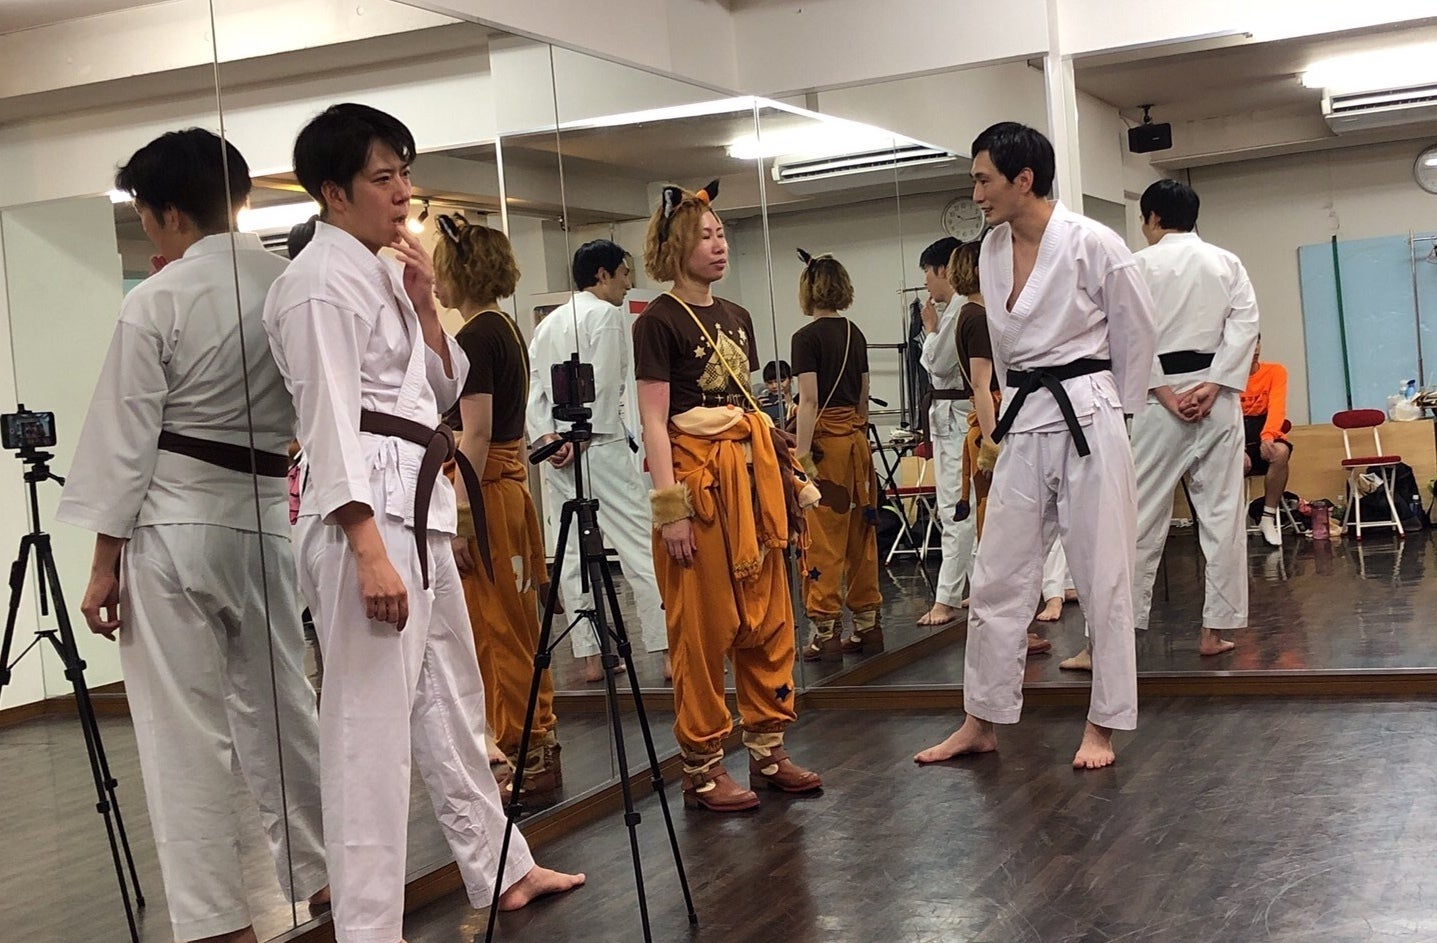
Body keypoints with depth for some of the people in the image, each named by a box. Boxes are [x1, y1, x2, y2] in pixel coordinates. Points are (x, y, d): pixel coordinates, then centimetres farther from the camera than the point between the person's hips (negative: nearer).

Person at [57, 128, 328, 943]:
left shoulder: (155, 303, -11)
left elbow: (128, 439, -8)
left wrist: (105, 562, -3)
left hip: (174, 524, -5)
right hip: (265, 516, 5)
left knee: (186, 730, 2)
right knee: (280, 702, 18)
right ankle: (320, 870, 30)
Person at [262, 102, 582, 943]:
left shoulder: (381, 273, 16)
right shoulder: (320, 283, -12)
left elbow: (436, 394, 19)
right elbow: (331, 424, -20)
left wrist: (425, 305, 4)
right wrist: (369, 552, -27)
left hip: (419, 508, 10)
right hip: (364, 517, -10)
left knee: (452, 703, 19)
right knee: (371, 728, -8)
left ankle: (500, 870, 34)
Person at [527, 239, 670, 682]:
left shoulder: (547, 324, 18)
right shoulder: (607, 315, -4)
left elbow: (532, 388, 9)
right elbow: (604, 384, -13)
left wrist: (548, 437, -1)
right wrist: (583, 438, -8)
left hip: (558, 451, 7)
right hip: (602, 447, -7)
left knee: (573, 554, 8)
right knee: (640, 547, -5)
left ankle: (589, 657, 11)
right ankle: (670, 652, -6)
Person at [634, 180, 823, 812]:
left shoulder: (735, 317, 14)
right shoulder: (659, 322, -7)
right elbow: (654, 421, -11)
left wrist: (775, 474, 15)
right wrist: (670, 508, -17)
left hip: (750, 471, 7)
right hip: (697, 475, -7)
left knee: (767, 618, 9)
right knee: (702, 628, -2)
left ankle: (768, 750, 19)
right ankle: (702, 768, 7)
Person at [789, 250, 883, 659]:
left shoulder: (807, 338, -10)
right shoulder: (855, 334, 11)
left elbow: (809, 401, -15)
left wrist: (803, 457, -16)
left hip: (826, 439, -7)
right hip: (857, 438, 7)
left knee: (824, 538, -3)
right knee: (860, 533, 11)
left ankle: (827, 629, 0)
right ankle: (868, 623, 15)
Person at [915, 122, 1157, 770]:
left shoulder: (1092, 245, -11)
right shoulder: (993, 252, 7)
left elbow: (1136, 329, 0)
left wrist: (1114, 408, 7)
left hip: (1087, 419, -6)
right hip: (1024, 424, 6)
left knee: (1102, 576, 2)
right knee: (997, 576, 8)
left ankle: (1103, 724, 14)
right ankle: (982, 721, 18)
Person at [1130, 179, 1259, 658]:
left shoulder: (1140, 265, 1)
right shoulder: (1227, 263, 9)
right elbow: (1245, 326, -2)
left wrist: (1165, 393, -8)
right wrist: (1212, 386, -7)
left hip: (1159, 395, -2)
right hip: (1217, 395, 2)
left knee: (1140, 512, 1)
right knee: (1222, 512, 4)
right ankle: (1215, 629, 5)